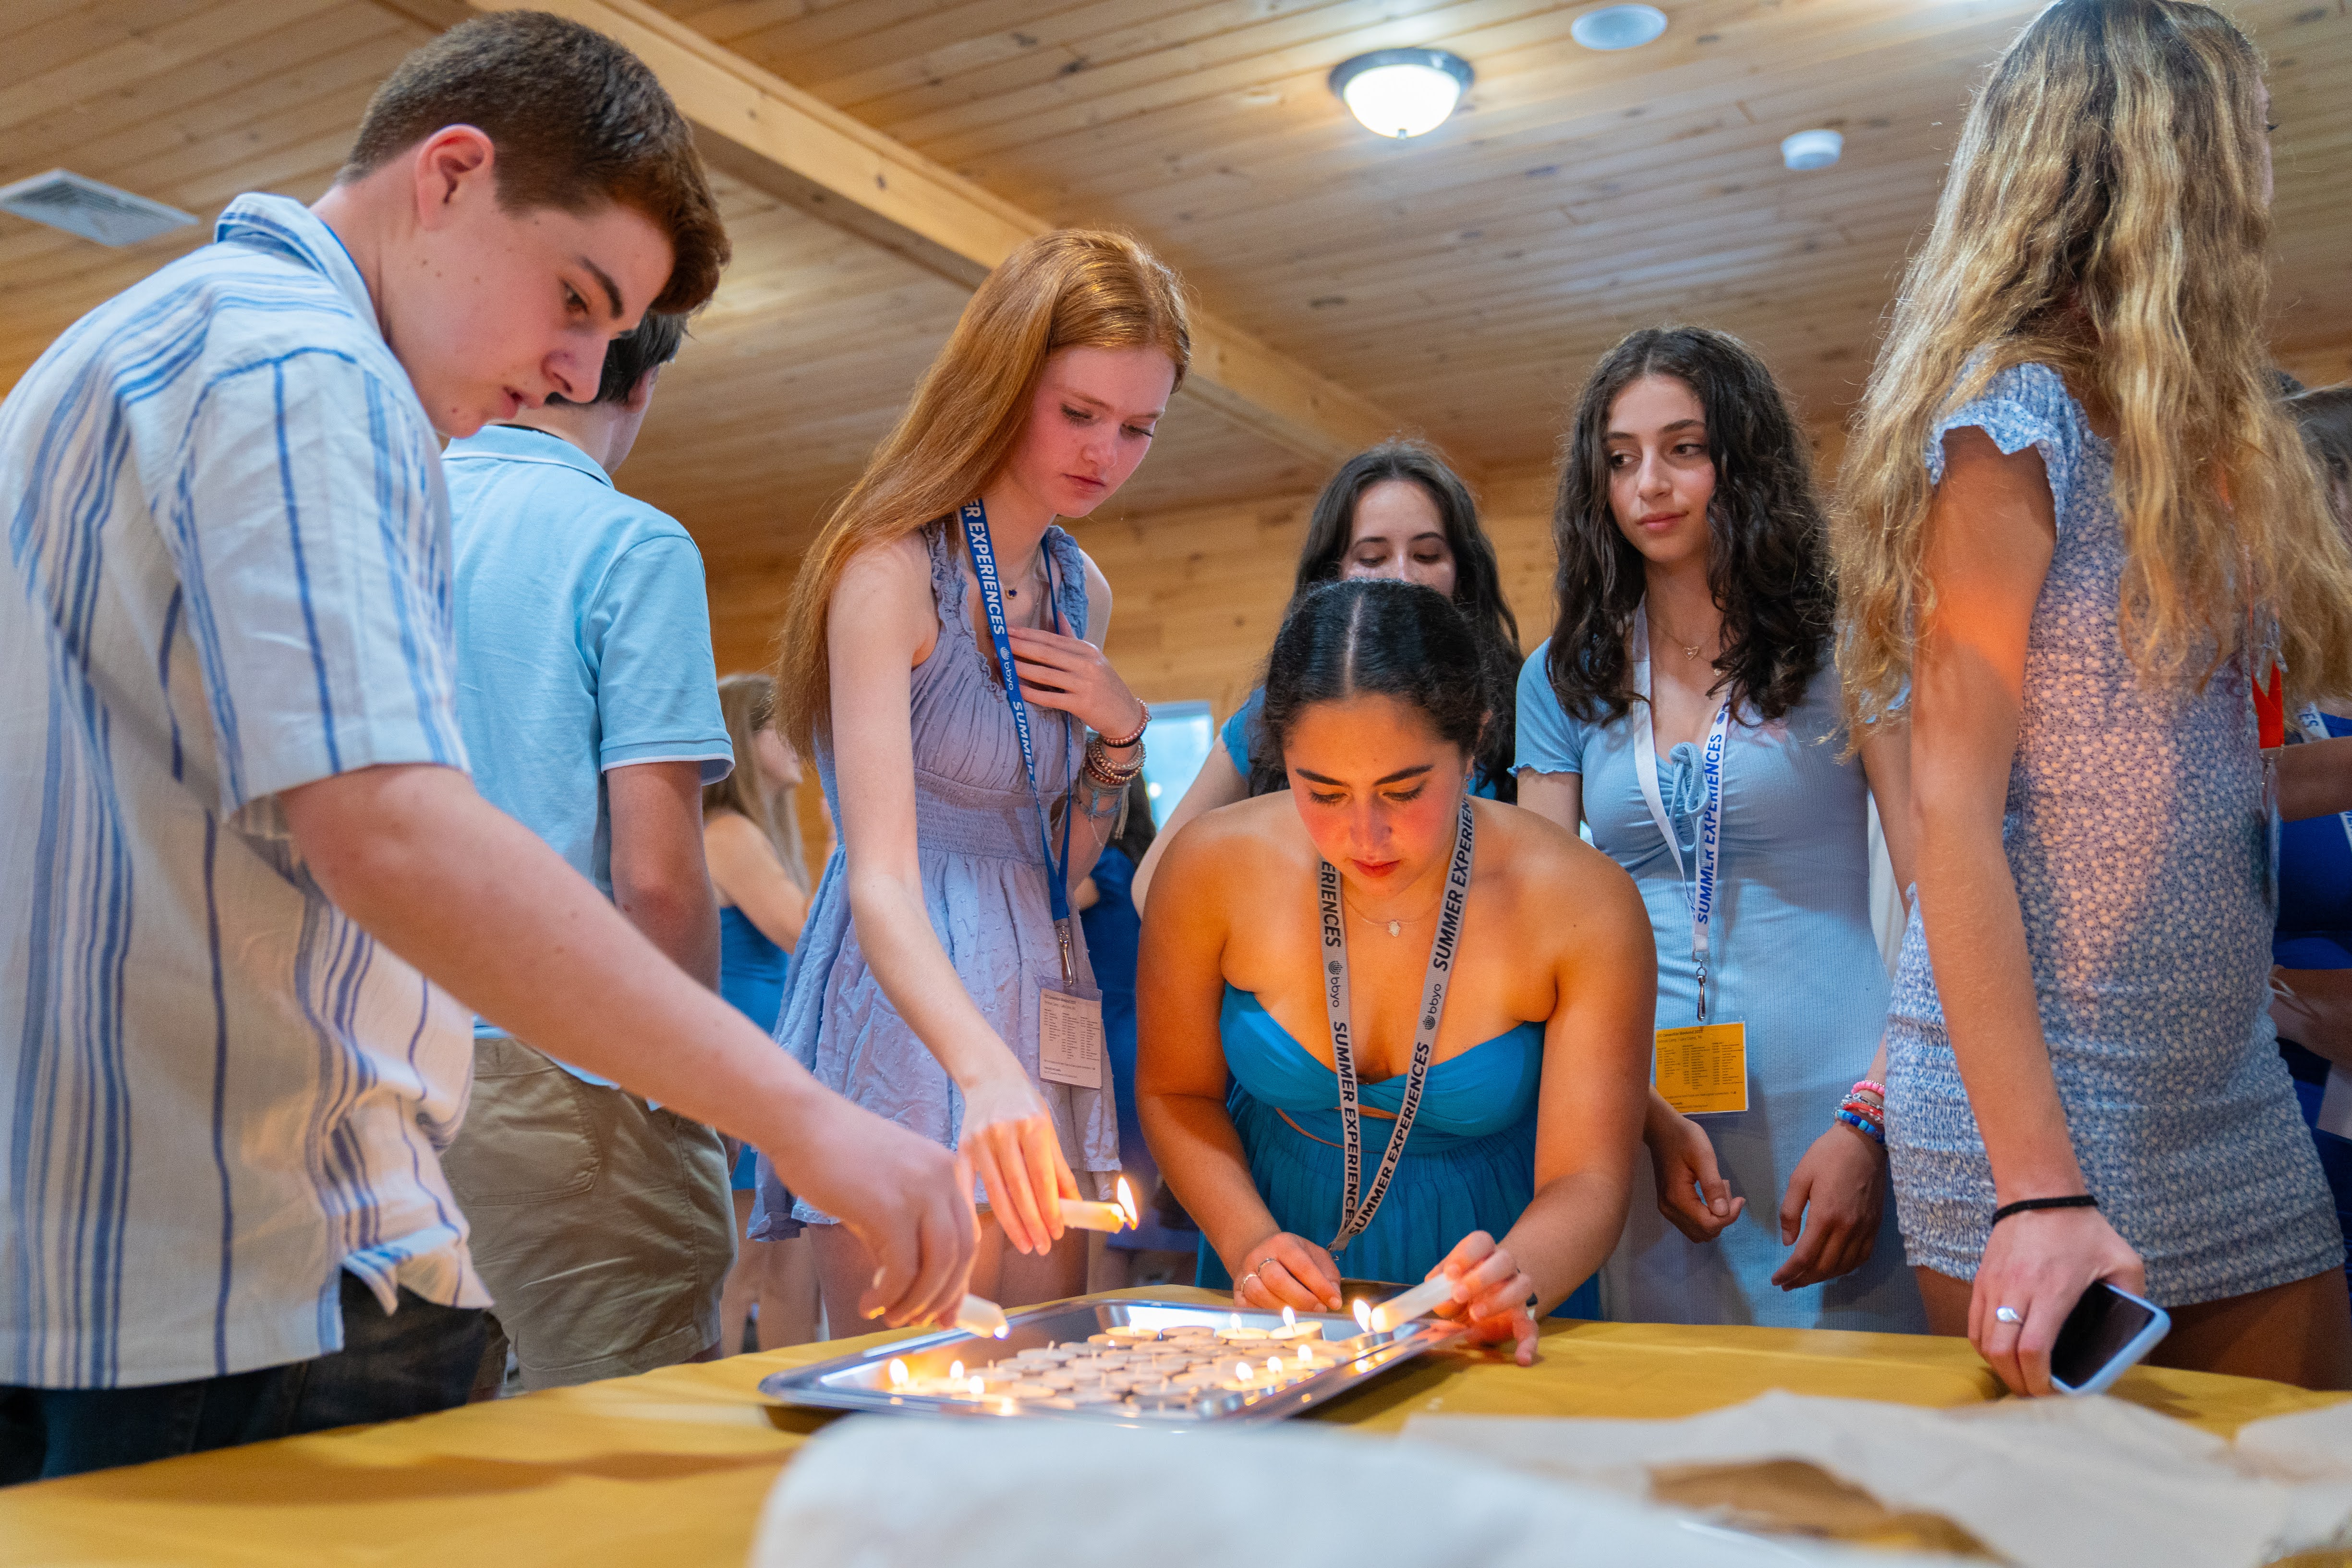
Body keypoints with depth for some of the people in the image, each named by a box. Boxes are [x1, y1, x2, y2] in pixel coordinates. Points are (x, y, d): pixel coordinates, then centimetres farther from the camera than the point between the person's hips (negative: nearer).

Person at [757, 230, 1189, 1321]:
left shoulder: (1081, 593, 11)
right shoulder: (892, 569, -13)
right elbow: (881, 878, -24)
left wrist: (1121, 734, 0)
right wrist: (984, 1069, -40)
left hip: (1041, 1021, 7)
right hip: (913, 1020, -7)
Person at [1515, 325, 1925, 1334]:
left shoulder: (1841, 644, 0)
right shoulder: (1566, 676, 8)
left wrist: (1873, 1124, -14)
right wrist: (1646, 1116, -7)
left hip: (1833, 1112, -2)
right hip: (1640, 1125, 3)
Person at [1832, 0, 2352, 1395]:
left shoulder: (2194, 438, 13)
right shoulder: (2016, 417, -12)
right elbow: (1953, 811, -19)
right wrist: (2039, 1188, -23)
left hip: (2231, 1099, 8)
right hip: (2047, 1102, -8)